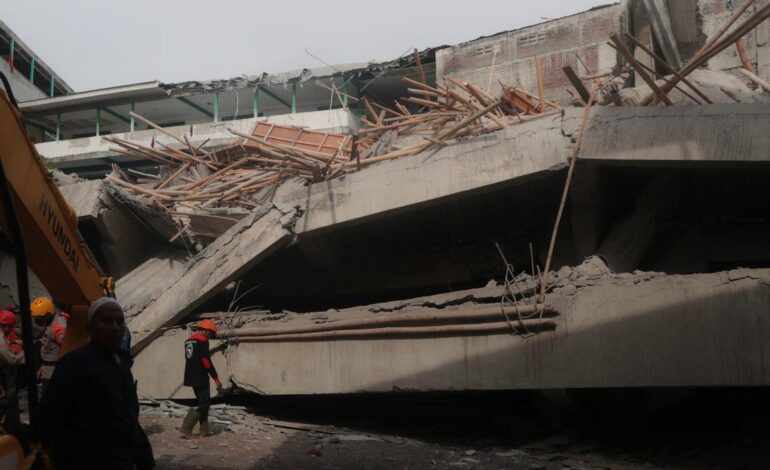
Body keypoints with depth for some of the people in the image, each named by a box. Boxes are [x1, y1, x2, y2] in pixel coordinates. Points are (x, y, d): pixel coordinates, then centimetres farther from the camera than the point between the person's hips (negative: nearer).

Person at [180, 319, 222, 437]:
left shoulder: (188, 341, 15)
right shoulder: (202, 341, -14)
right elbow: (206, 362, -19)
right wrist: (216, 379, -15)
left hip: (192, 378, 9)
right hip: (200, 378, -9)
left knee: (203, 402, 16)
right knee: (204, 403, -3)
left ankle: (205, 430, 17)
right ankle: (186, 428, -11)